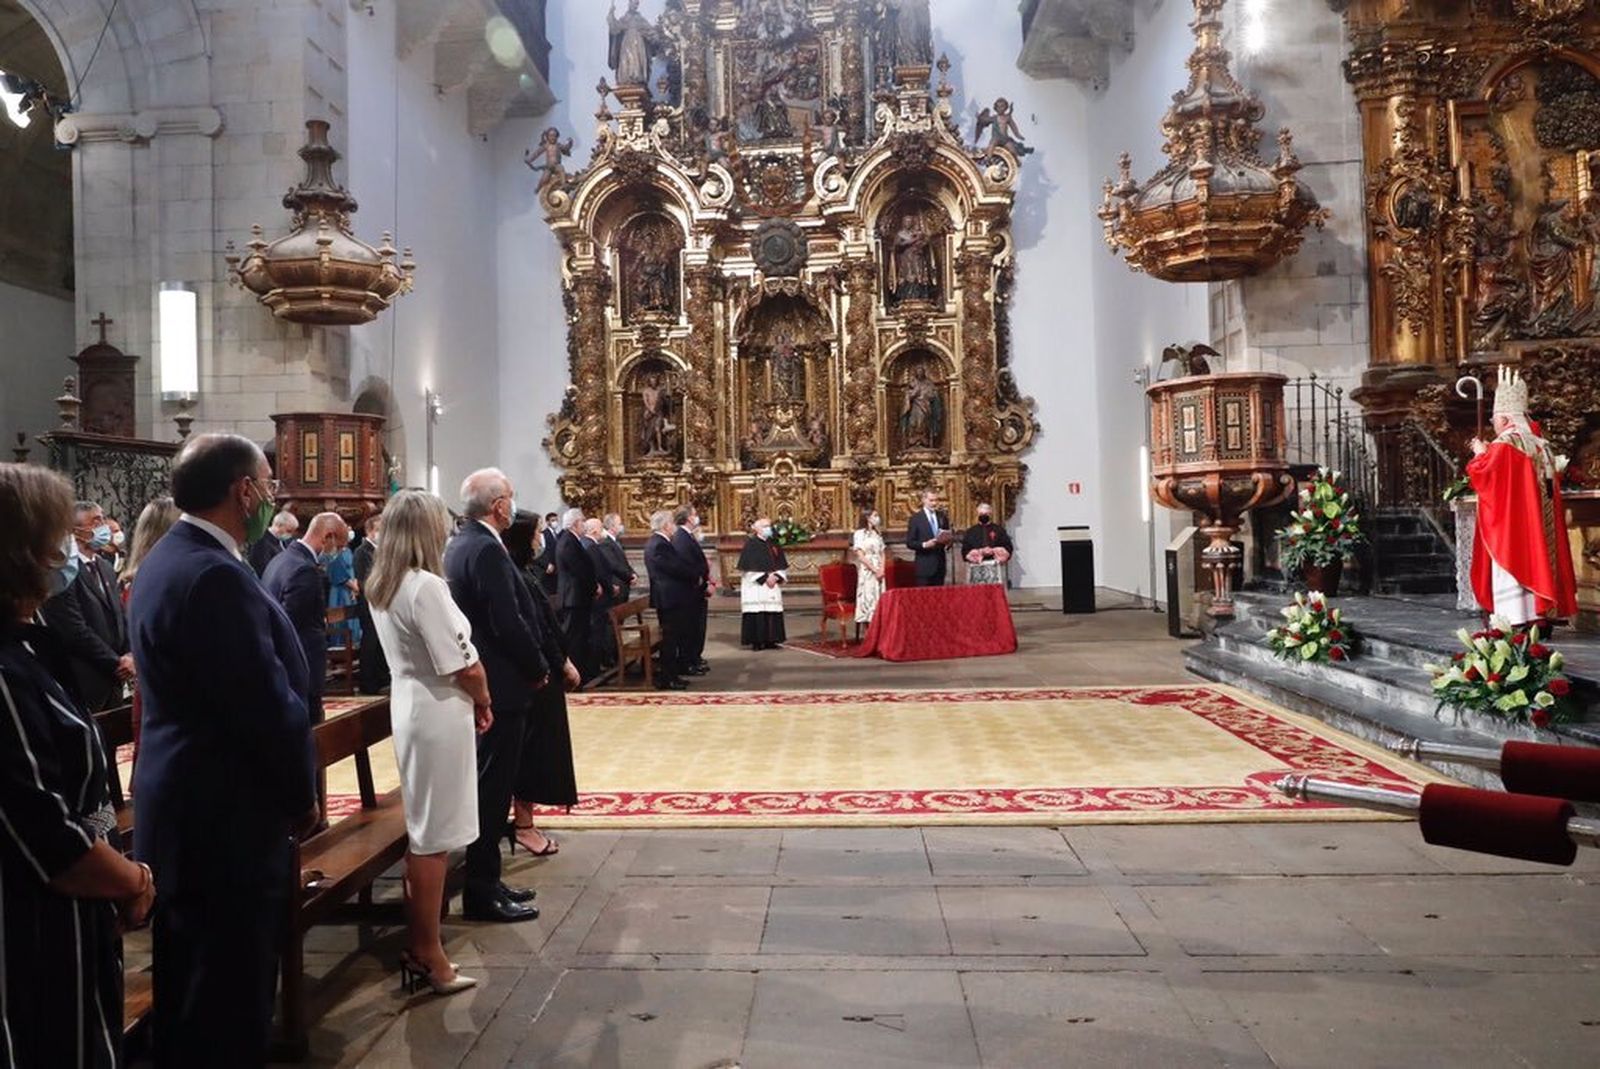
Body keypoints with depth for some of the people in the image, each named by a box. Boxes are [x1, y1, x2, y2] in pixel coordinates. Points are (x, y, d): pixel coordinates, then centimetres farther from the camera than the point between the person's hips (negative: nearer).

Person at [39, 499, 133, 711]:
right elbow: (75, 631, -17)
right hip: (85, 682, -8)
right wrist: (116, 662, -10)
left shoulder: (106, 567, 15)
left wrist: (128, 657, 0)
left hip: (113, 679, 8)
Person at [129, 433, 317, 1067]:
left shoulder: (166, 559, 10)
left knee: (191, 991, 23)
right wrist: (302, 797, -7)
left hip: (183, 805, 10)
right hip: (227, 815, -10)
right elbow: (269, 706, -23)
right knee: (230, 1003, 2)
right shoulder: (216, 575, -23)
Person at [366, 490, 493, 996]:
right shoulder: (426, 586, -20)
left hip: (409, 705, 9)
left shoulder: (380, 585, 7)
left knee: (422, 833, 18)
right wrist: (483, 703, 0)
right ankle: (429, 955, 14)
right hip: (440, 713, -9)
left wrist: (470, 698, 9)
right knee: (433, 839, 2)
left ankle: (418, 945, 28)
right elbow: (464, 667, -20)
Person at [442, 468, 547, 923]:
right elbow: (509, 624, -23)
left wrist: (531, 665, 14)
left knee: (491, 786, 17)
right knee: (493, 788, -2)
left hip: (477, 680, 10)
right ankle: (482, 893, 6)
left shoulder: (458, 544, 12)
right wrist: (539, 669, -9)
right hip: (500, 686, -10)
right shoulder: (487, 550, -19)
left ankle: (485, 880, 26)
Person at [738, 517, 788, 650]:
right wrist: (764, 578, -14)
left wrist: (776, 576, -5)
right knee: (757, 614, -7)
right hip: (756, 587, -6)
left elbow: (782, 565, 13)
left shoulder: (773, 544, 13)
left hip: (772, 586, 6)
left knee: (773, 612, 4)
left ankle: (770, 640, 9)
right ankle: (756, 642, -2)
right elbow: (749, 568, -12)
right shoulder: (751, 544, -6)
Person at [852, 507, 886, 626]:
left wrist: (881, 570, -3)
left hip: (878, 572, 6)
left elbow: (882, 554, 13)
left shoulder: (877, 534, 14)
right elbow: (861, 556, -12)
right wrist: (875, 570, -13)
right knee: (867, 597, -6)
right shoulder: (859, 534, -7)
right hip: (866, 572, -6)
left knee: (879, 598, 3)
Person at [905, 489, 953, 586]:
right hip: (925, 566, -4)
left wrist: (948, 541, -4)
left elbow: (948, 536, 19)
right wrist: (924, 545, -21)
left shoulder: (942, 517, 11)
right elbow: (909, 543, -6)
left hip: (940, 565, 4)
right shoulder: (915, 518, -3)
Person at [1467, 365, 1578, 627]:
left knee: (1514, 563, -8)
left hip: (1512, 523, -8)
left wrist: (1480, 453, 3)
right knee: (1534, 558, 9)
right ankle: (1541, 616, 9)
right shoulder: (1541, 445, 14)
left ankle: (1519, 623, -11)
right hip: (1538, 526, 8)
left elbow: (1483, 473, -18)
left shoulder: (1504, 444, -12)